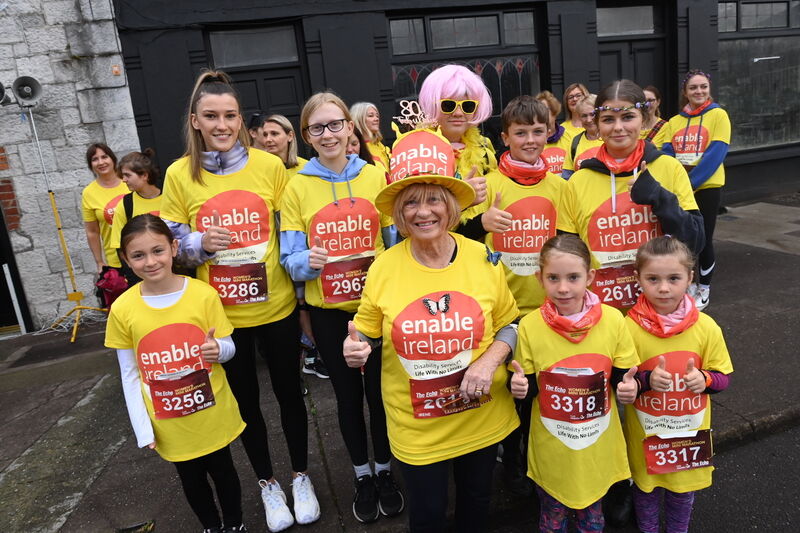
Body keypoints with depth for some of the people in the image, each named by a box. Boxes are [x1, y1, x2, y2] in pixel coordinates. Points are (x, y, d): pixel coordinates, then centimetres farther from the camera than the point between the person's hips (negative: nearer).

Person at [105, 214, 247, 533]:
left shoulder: (203, 294, -16)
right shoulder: (122, 309, -12)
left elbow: (229, 347, -5)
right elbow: (130, 375, -3)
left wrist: (217, 349, -29)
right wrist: (142, 428, -5)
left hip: (212, 415, -1)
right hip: (169, 425, 1)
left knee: (223, 472, 19)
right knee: (192, 481, 21)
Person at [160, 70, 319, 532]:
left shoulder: (269, 166, -6)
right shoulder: (180, 175, -5)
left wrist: (304, 297, -2)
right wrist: (201, 243, -19)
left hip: (277, 307, 0)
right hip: (220, 314, 1)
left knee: (289, 392, 15)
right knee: (245, 400, 18)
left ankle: (301, 476, 39)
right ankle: (267, 483, 41)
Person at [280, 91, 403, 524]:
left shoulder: (375, 177, -2)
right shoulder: (297, 187, -2)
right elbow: (290, 258, -4)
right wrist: (309, 260, -24)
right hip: (328, 310, 0)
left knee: (379, 390, 11)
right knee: (348, 394, 15)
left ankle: (384, 470, 36)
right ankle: (362, 475, 37)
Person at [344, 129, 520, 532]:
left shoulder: (482, 258, -11)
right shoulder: (383, 267, -13)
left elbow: (508, 324, 1)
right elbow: (366, 335, 0)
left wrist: (490, 361, -16)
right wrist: (356, 350, -22)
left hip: (482, 417, 2)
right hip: (416, 426, -1)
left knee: (476, 500, 26)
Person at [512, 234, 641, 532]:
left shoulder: (613, 320, -13)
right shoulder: (530, 326, -16)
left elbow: (622, 378, -3)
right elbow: (529, 386, -6)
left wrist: (630, 387, -24)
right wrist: (519, 387, -28)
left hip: (599, 444, 1)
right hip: (551, 447, -1)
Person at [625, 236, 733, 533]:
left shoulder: (706, 327, -12)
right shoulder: (628, 327, -18)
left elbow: (723, 377, -2)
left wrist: (704, 379, -22)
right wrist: (647, 380, -29)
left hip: (690, 431, 2)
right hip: (646, 432, -2)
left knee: (684, 491, 23)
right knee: (647, 488, 20)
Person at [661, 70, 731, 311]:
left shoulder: (718, 115, -2)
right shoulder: (674, 121, 9)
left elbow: (716, 153, -13)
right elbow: (667, 154, 2)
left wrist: (691, 181, -21)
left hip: (706, 187, -3)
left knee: (704, 238, 2)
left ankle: (704, 288, 19)